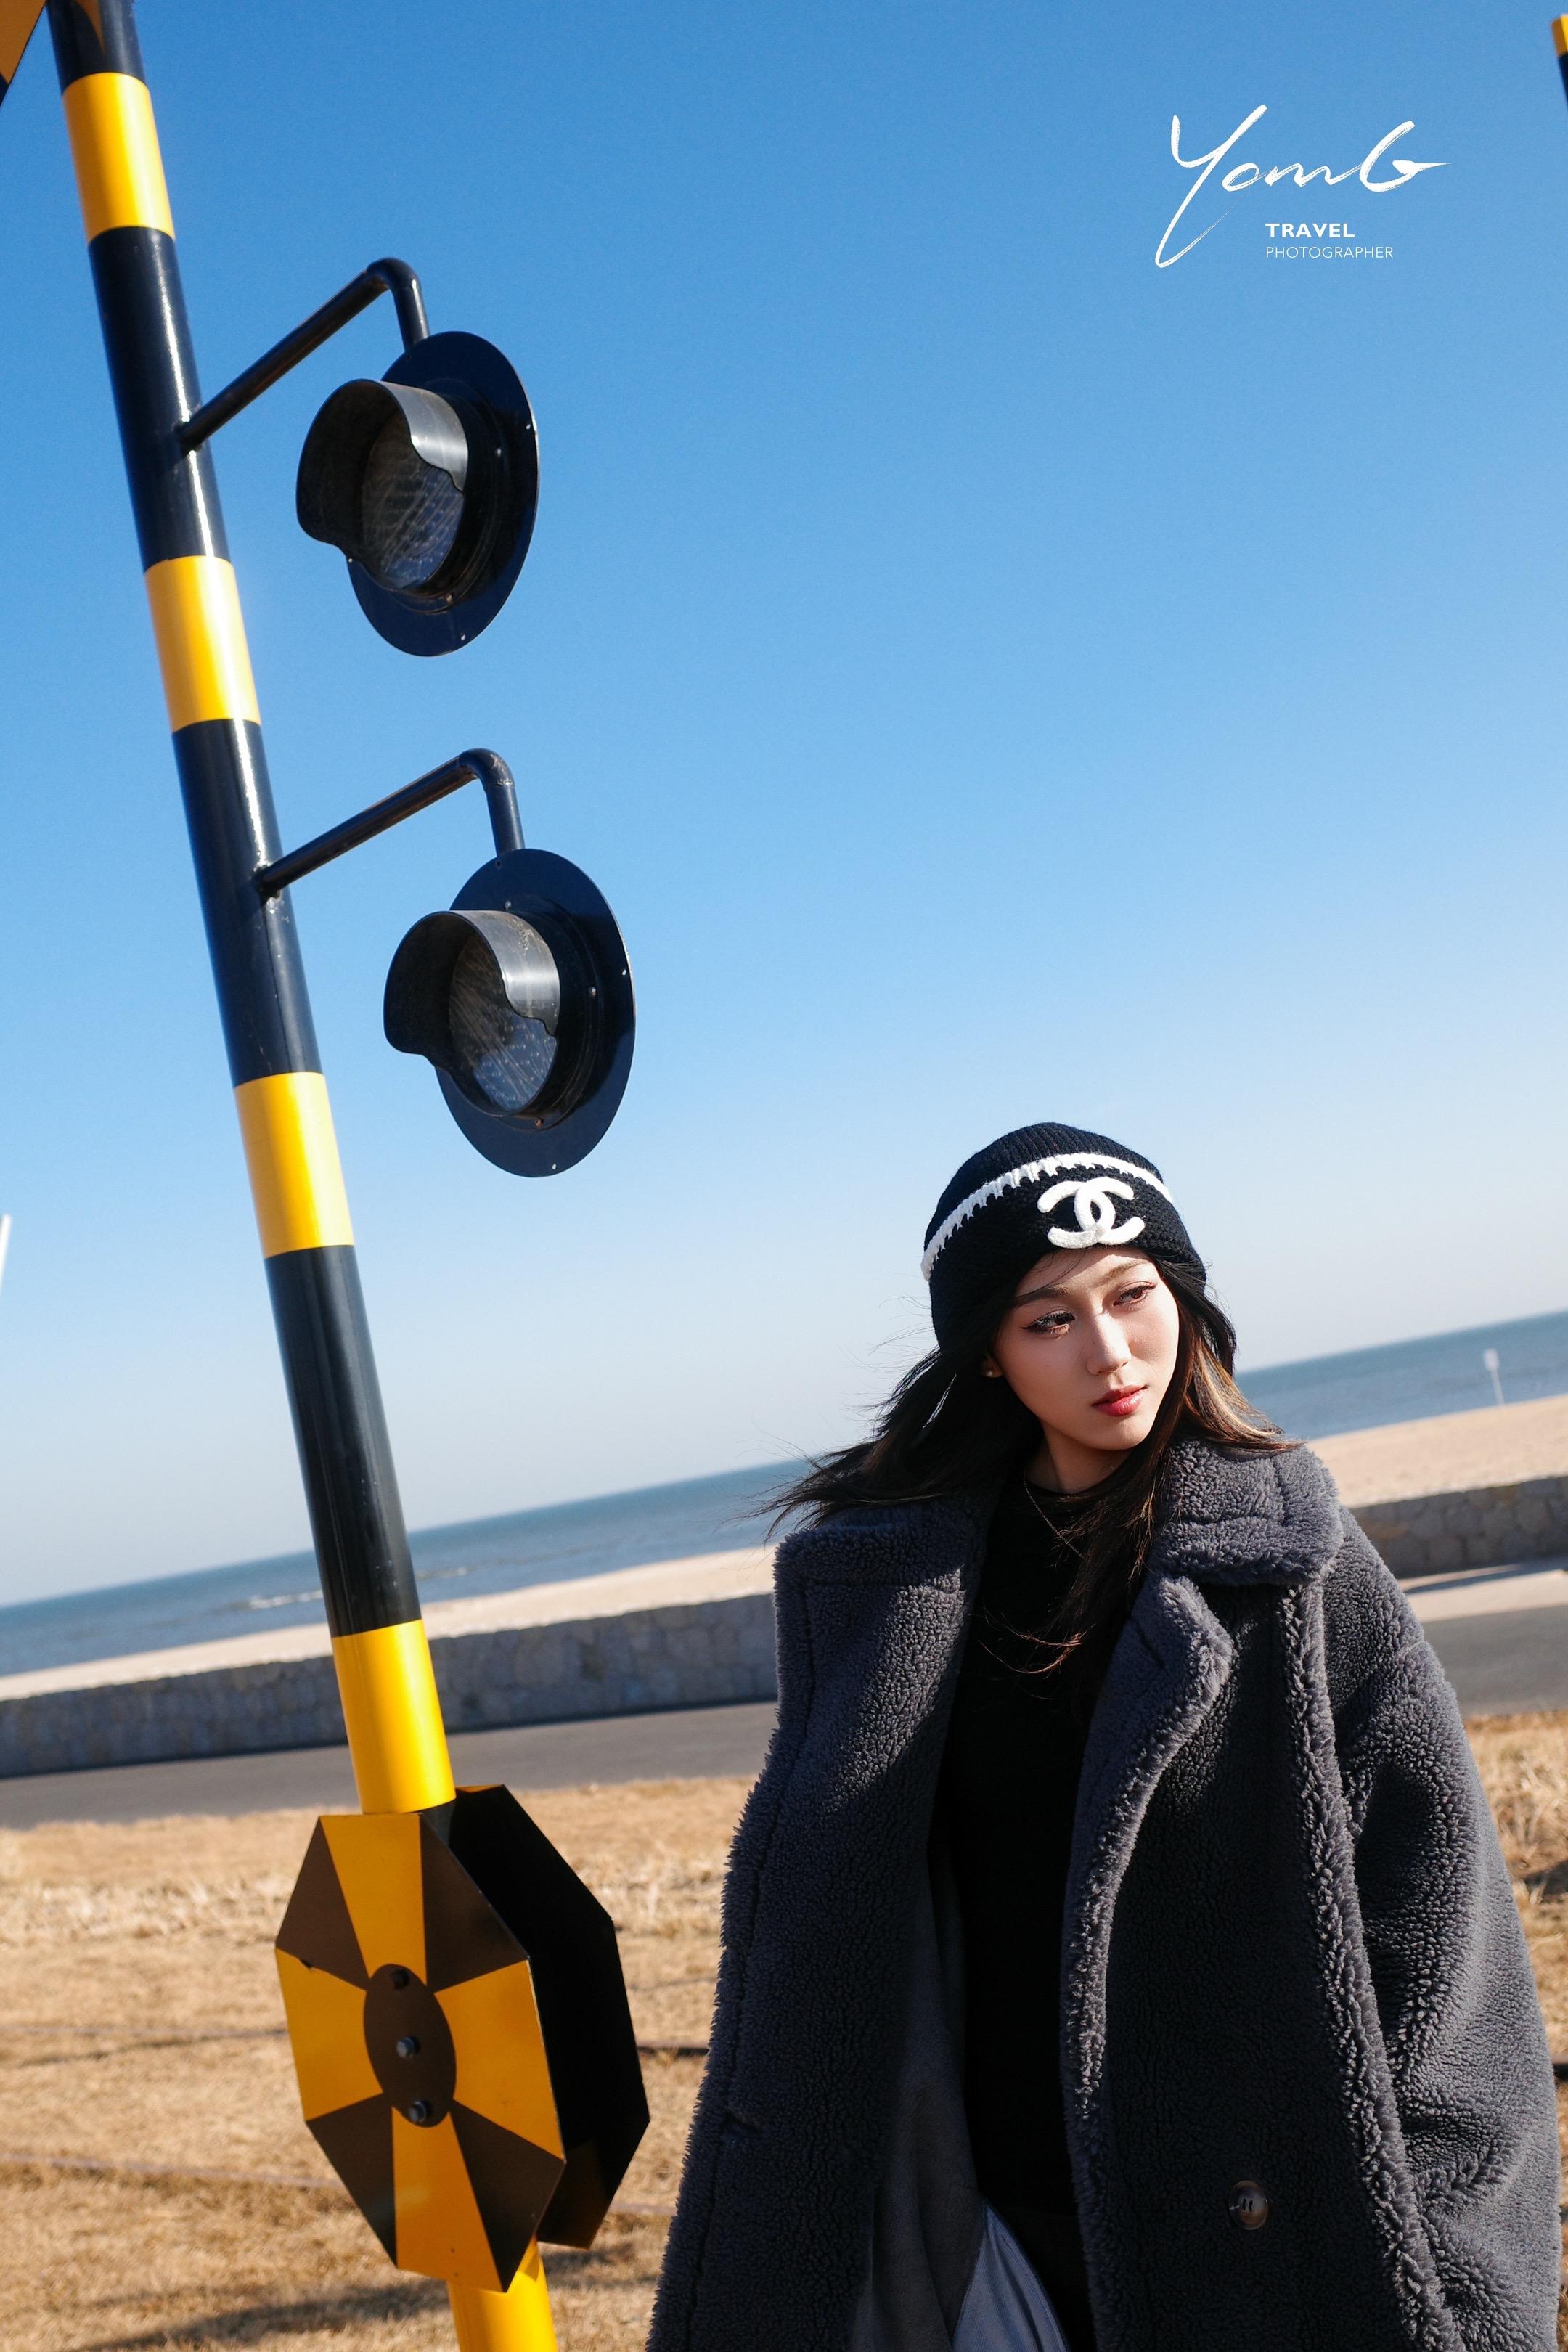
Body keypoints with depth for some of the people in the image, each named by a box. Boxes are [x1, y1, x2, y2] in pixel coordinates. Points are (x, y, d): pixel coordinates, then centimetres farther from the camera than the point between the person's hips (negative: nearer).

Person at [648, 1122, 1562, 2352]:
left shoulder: (1293, 1559, -7)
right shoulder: (890, 1580, -1)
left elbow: (1437, 1923, -7)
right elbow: (809, 1916, 6)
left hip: (1255, 2219, -2)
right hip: (1003, 2216, 2)